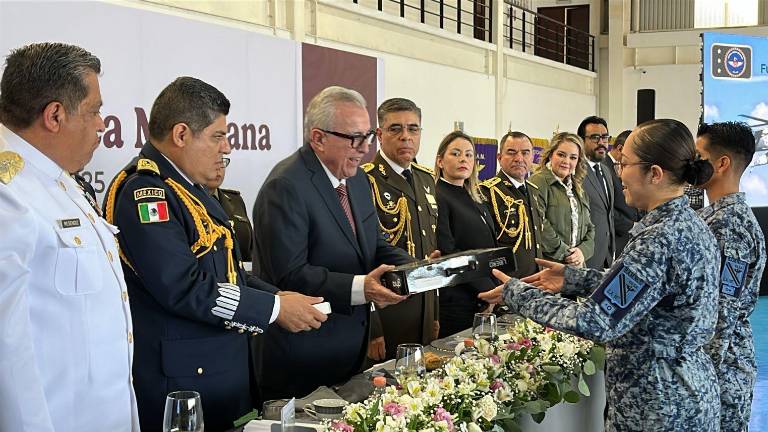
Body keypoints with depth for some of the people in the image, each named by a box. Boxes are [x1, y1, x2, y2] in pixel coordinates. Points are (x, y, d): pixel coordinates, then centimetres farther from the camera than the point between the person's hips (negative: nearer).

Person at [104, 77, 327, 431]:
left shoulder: (185, 186, 13)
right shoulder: (143, 190, -18)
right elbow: (183, 287, -25)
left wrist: (275, 295, 4)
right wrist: (275, 309, -18)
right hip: (180, 383, -9)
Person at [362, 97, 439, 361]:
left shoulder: (426, 178, 12)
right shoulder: (364, 181, -13)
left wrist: (435, 314, 17)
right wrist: (371, 329, -17)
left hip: (425, 315, 7)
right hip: (383, 315, -7)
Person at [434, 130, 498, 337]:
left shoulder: (476, 199, 17)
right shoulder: (437, 198, -9)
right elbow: (448, 255, -16)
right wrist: (487, 290, -14)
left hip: (485, 304, 8)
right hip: (455, 304, -8)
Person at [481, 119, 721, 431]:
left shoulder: (660, 239, -25)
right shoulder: (691, 223, 4)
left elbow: (597, 322, -25)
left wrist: (517, 293, -16)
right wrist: (573, 279, 12)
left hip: (658, 407, -9)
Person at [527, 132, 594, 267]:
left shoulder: (578, 190, 21)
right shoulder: (538, 182, -5)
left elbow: (589, 228, 20)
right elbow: (538, 224, -16)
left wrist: (583, 251, 0)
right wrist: (563, 253, -11)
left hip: (576, 266, 7)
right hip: (547, 265, -6)